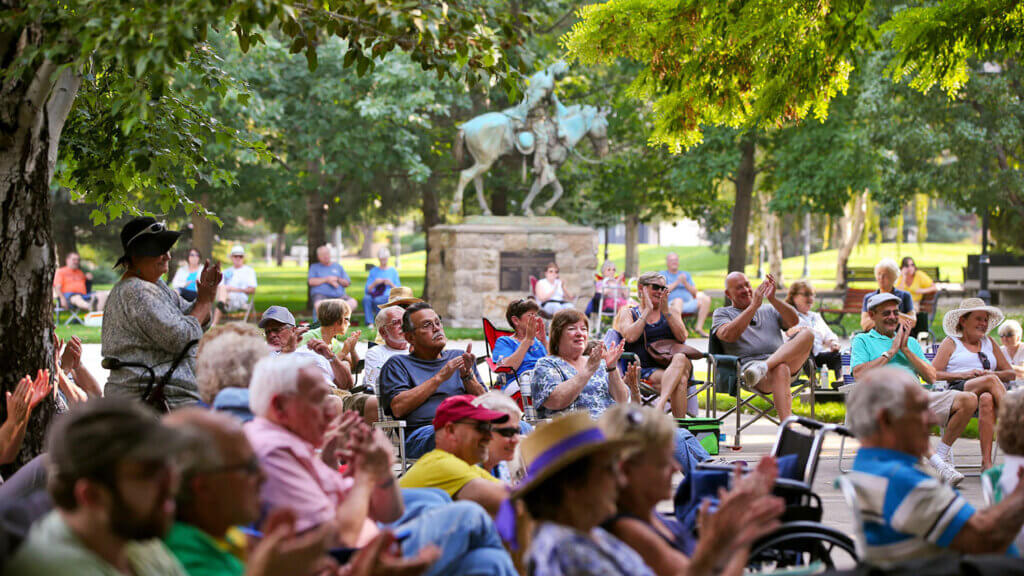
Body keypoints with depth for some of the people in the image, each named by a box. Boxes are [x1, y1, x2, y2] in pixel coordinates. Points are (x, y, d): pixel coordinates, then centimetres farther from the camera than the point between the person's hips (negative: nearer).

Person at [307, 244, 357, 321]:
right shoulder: (314, 267, 18)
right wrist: (327, 279, -7)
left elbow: (347, 283, 17)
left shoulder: (337, 266, 24)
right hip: (321, 294, -3)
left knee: (353, 303, -28)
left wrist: (337, 279, -3)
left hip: (338, 295, 3)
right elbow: (311, 281, -1)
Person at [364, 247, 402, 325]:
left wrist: (391, 284, -8)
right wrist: (374, 283, -10)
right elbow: (367, 290, 8)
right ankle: (369, 322, -36)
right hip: (375, 295, 2)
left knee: (377, 300, -38)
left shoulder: (393, 271, 13)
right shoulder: (373, 271, 14)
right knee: (366, 298, -35)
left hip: (389, 296, -2)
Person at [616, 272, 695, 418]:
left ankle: (661, 404, -54)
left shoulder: (671, 311, 23)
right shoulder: (627, 313, 16)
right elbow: (630, 337, -6)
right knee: (680, 380, -35)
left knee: (680, 358, -38)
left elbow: (682, 337, 5)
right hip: (646, 370, -2)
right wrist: (647, 310, -2)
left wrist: (666, 312, -2)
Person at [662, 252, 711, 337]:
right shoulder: (663, 274, 14)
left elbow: (694, 293, 15)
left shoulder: (686, 274, 25)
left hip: (689, 304, 5)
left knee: (706, 299, -20)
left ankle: (699, 327, -21)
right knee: (678, 300, -40)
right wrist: (677, 282, -5)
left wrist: (685, 283, -2)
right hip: (671, 304, -5)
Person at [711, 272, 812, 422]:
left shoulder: (769, 310, 33)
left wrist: (773, 299, -5)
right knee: (780, 370, -41)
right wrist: (754, 306, -6)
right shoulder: (722, 313, 22)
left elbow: (793, 321, 11)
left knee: (807, 334, -26)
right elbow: (728, 335, -3)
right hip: (749, 363, -5)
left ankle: (764, 367, -45)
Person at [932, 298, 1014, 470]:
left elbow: (1011, 373, 24)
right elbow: (932, 374, 5)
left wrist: (989, 373, 2)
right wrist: (963, 375, -8)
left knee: (987, 399, -39)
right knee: (991, 381, -36)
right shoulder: (951, 343, 18)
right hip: (958, 389, -3)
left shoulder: (989, 342, 29)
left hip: (989, 392, 3)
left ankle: (987, 461, -49)